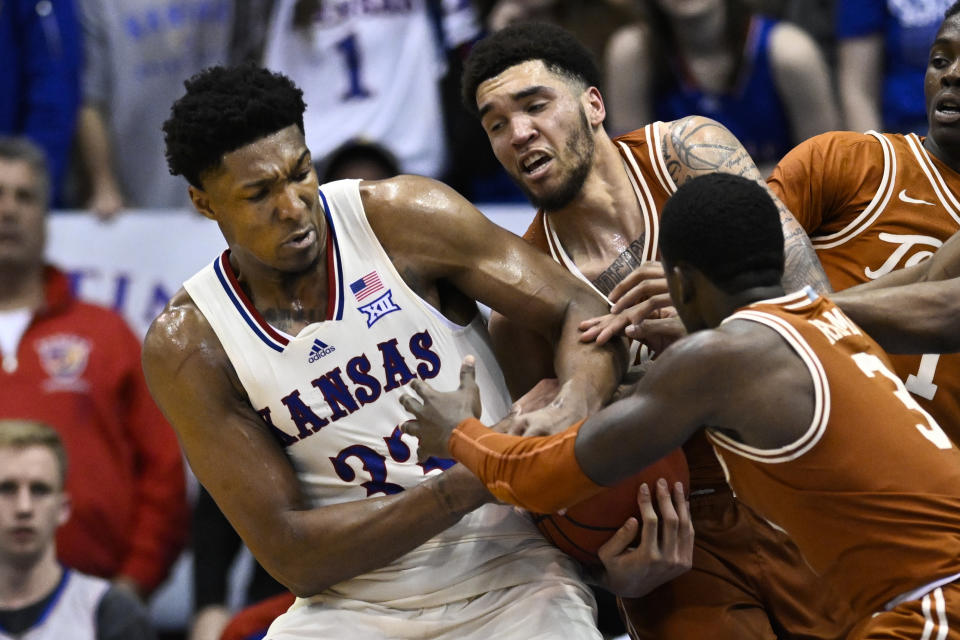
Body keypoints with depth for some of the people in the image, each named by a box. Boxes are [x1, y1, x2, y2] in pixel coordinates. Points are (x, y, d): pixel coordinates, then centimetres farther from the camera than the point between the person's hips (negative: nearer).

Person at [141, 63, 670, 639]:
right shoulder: (187, 347, -8)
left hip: (510, 583, -1)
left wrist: (571, 413, -29)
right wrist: (462, 489, -24)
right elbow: (289, 555, -13)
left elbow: (582, 312, -5)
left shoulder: (403, 218, -8)